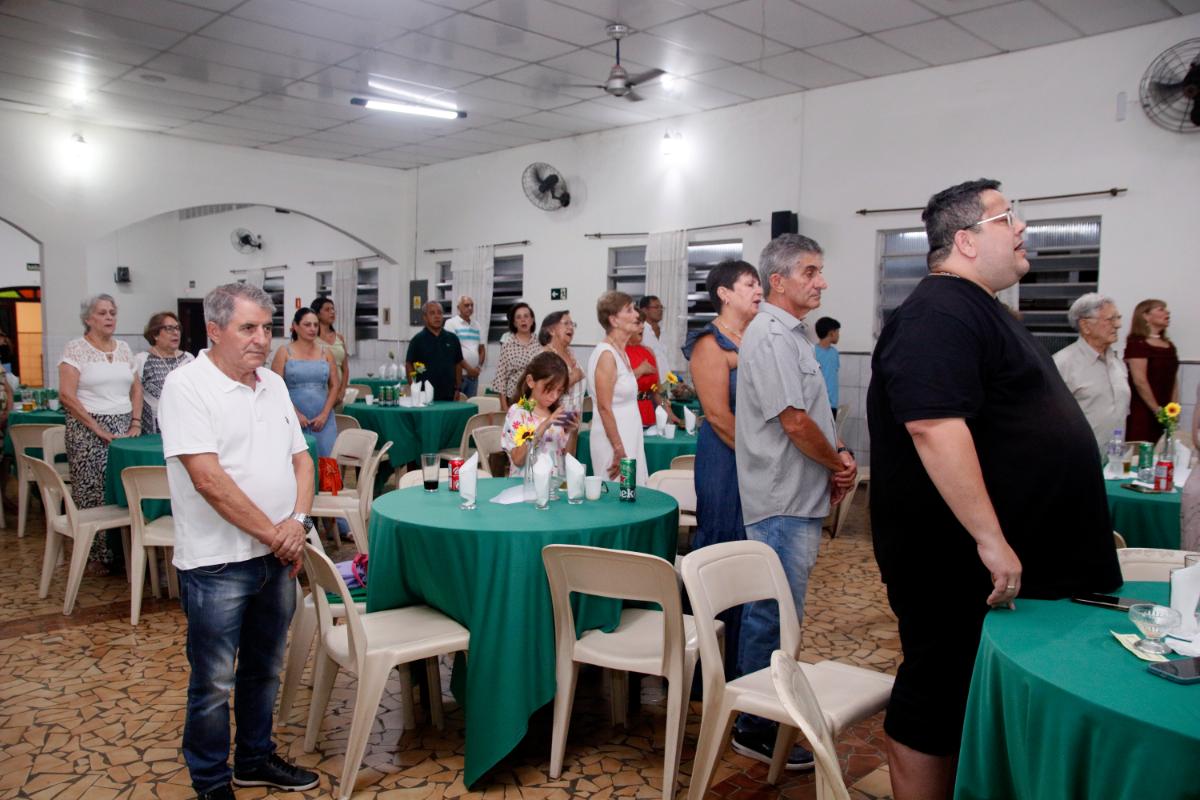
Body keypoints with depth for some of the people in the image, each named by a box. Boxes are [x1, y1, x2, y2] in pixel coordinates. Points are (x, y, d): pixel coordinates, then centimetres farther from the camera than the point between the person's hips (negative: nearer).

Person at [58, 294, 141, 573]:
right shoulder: (75, 349, -3)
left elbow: (136, 388, 17)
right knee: (93, 492, -3)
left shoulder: (124, 348, 13)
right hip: (88, 430, -4)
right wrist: (99, 429, -13)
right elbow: (67, 395, -11)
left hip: (123, 427, 4)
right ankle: (97, 555, 8)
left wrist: (135, 422, 3)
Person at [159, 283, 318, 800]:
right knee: (214, 683, 8)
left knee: (264, 670, 20)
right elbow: (208, 478, -21)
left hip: (277, 559, 7)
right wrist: (273, 533, -15)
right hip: (218, 563, -7)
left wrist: (298, 521, -6)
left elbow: (300, 458, 12)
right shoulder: (187, 386, -13)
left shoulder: (273, 385, 9)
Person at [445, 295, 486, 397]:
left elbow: (482, 349, 18)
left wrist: (479, 367, 1)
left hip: (474, 375, 6)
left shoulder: (476, 325, 15)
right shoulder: (451, 323, -3)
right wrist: (468, 368, -12)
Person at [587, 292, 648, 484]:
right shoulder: (606, 354, -15)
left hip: (629, 438, 9)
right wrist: (619, 450, -19)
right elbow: (604, 407, -19)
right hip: (613, 441, -9)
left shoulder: (621, 352, 12)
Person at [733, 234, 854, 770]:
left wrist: (838, 453, 5)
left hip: (797, 498, 10)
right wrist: (837, 464, -6)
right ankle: (757, 730, 9)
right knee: (776, 615, -2)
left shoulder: (791, 333, 16)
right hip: (784, 501, -10)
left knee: (773, 611, 19)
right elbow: (795, 422, -21)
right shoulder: (772, 336, -17)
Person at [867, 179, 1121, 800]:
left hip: (1001, 559, 10)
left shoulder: (978, 309, 17)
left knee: (969, 698, 19)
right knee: (936, 701, 3)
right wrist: (990, 537, -28)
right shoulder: (939, 315, -17)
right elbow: (933, 426, -29)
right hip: (960, 561, -10)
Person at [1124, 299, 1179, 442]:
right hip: (1142, 412, -7)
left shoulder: (1169, 345, 16)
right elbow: (1140, 381, -15)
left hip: (1164, 413, 7)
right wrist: (1157, 410, -13)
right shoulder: (1137, 344, -9)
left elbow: (1173, 380, 18)